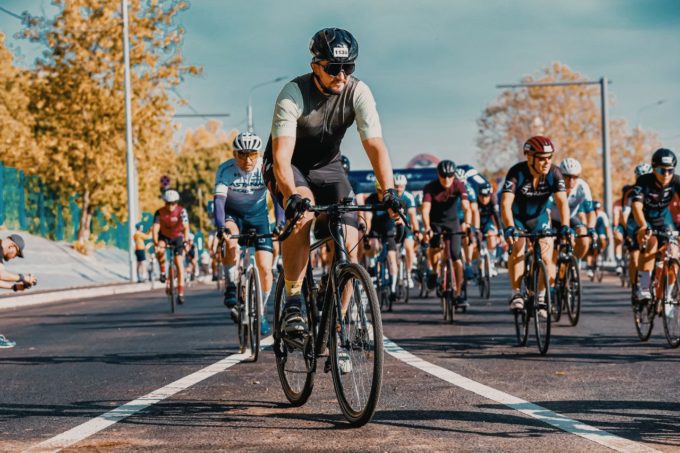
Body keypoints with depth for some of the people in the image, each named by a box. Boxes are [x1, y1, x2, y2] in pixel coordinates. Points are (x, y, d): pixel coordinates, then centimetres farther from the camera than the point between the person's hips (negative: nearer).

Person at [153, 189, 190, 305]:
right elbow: (155, 228, -31)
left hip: (177, 237, 0)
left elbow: (186, 227, -31)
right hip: (164, 237, 0)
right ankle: (163, 272, -10)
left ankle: (180, 293, -7)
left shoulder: (182, 211, -23)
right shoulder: (159, 213, -22)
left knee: (179, 263, -10)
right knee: (160, 250, -35)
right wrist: (155, 242, -47)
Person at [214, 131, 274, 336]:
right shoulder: (226, 170, -24)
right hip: (232, 214, -1)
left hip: (258, 215, 1)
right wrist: (221, 227, -50)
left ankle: (262, 310, 13)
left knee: (265, 268, -10)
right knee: (232, 242, -37)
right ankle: (231, 287, -19)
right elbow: (219, 200, -34)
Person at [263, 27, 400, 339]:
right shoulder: (293, 94, -28)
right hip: (290, 167, -3)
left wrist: (389, 191, -41)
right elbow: (282, 155, -36)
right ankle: (292, 303, -28)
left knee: (350, 244, -14)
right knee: (303, 210, -36)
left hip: (327, 167, 3)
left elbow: (375, 145, -25)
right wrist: (292, 196, -53)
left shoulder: (358, 93, -19)